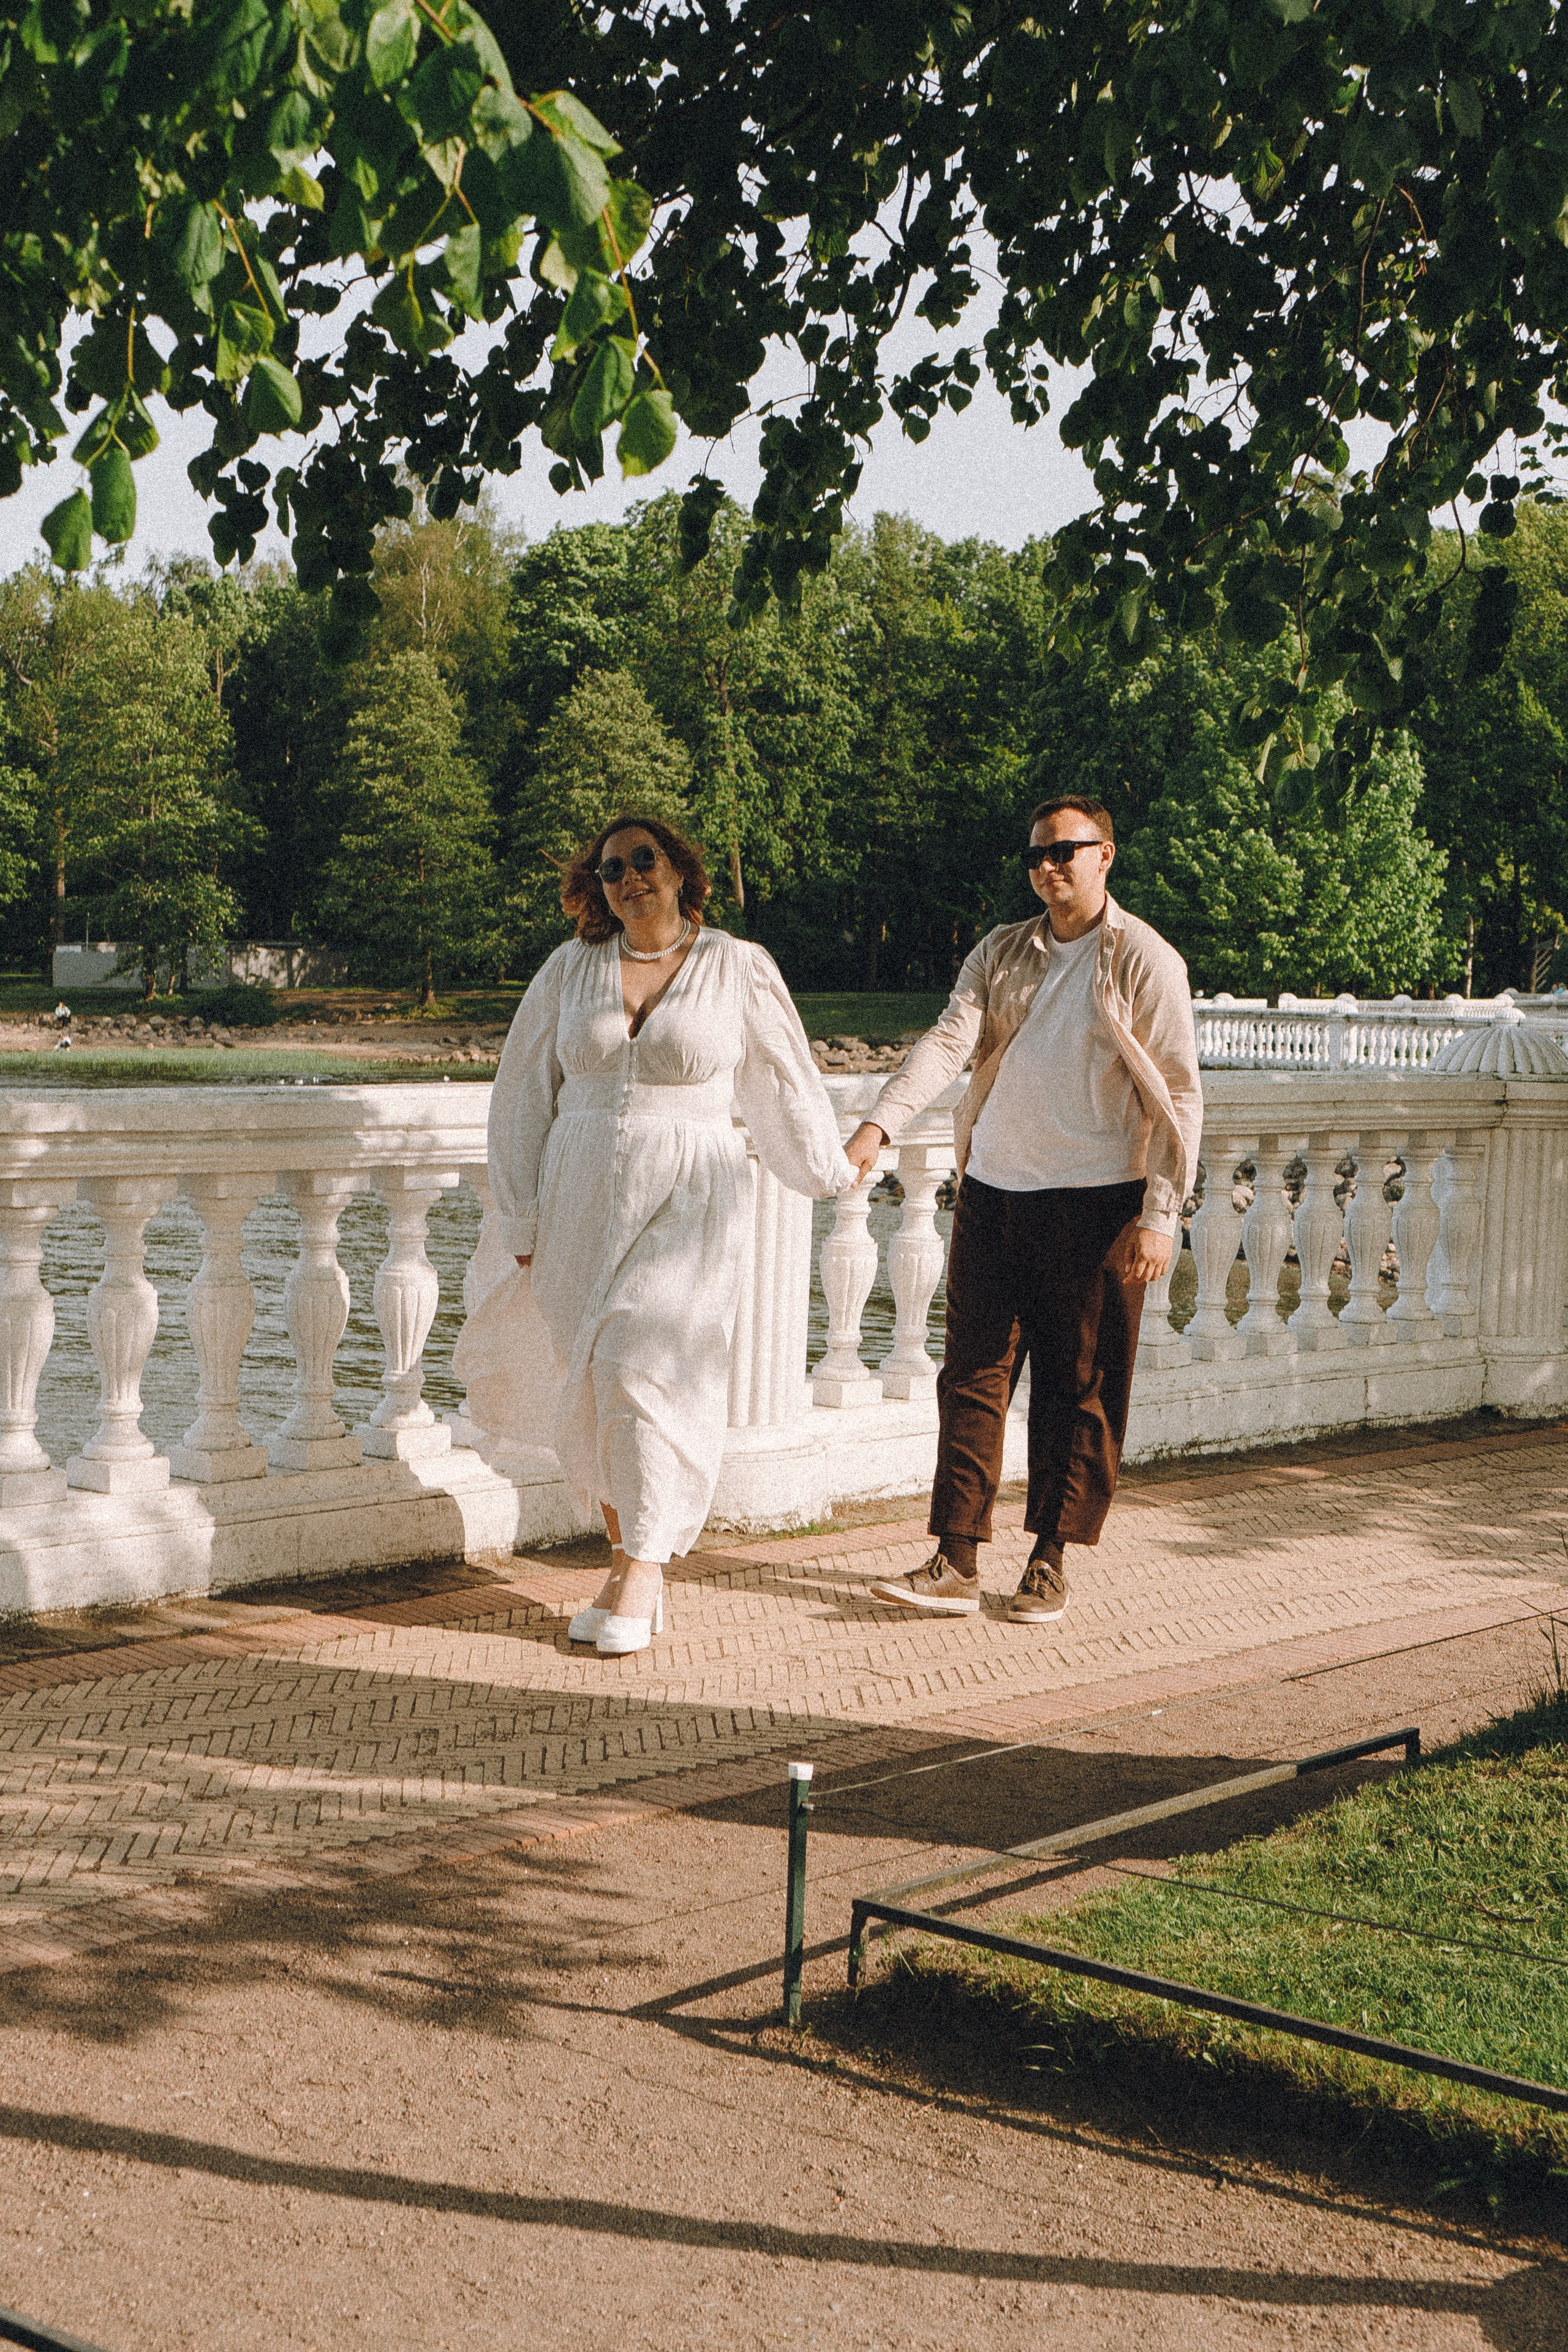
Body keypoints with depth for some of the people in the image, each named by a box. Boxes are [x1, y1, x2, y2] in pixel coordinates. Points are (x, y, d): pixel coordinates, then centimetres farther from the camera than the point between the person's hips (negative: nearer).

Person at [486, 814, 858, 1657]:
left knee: (645, 1367, -14)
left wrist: (831, 1169, 26)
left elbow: (783, 1081, 15)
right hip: (581, 1200, 3)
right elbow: (524, 1093, 13)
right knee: (594, 1377, 2)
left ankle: (643, 1572, -4)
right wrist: (523, 1219, 12)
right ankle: (626, 1561, 14)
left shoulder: (738, 969, 1)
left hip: (685, 1204, -3)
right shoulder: (571, 969, 7)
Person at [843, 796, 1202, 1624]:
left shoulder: (1144, 960, -1)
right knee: (972, 1375, 2)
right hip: (992, 1190, 4)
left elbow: (1178, 1094, -3)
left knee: (1079, 1390, 3)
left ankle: (1049, 1564, 14)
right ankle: (955, 1565, 5)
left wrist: (1160, 1215, -10)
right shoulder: (999, 953, 11)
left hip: (1094, 1203, -4)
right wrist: (880, 1125, -19)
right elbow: (950, 1040, -2)